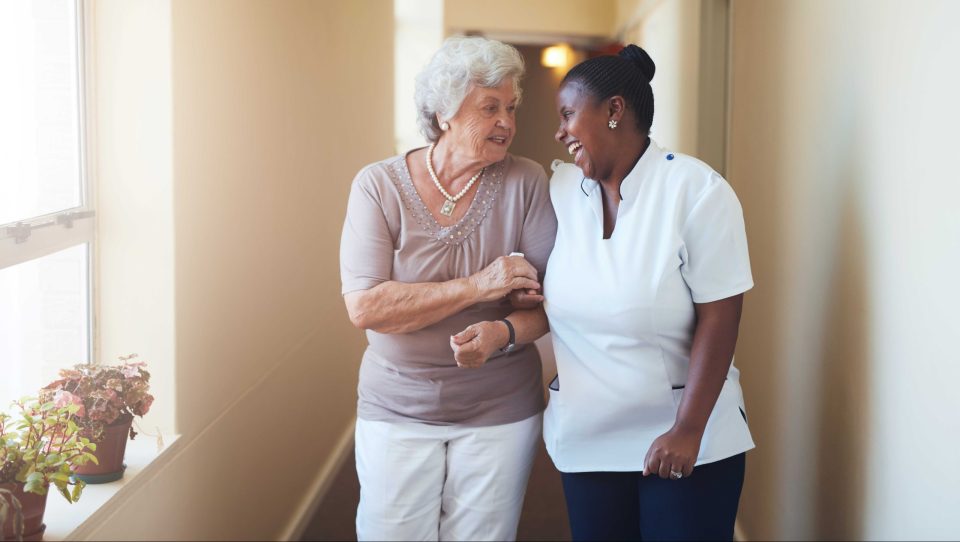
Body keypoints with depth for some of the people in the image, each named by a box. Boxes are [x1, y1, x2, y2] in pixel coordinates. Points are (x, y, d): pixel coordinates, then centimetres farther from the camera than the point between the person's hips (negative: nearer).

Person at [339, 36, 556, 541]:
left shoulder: (525, 182, -6)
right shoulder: (379, 185, -8)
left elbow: (547, 298, -5)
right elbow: (364, 306, -17)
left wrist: (502, 334, -26)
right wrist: (477, 286, -23)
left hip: (501, 413, 1)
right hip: (397, 410, 0)